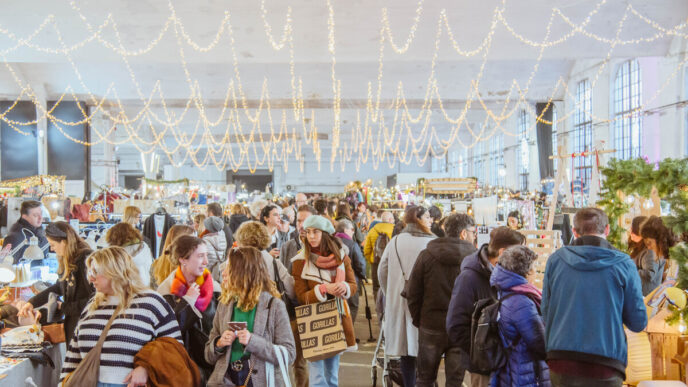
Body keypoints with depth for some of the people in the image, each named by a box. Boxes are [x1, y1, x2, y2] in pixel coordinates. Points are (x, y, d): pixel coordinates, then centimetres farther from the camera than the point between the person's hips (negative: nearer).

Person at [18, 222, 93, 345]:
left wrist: (64, 307, -11)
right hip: (71, 323, 9)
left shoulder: (86, 260, -18)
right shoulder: (69, 261, 11)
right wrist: (32, 302, 24)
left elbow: (93, 298, -19)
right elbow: (58, 287, 27)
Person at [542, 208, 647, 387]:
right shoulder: (624, 264, -2)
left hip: (560, 363, 2)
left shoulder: (555, 259, 3)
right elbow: (638, 323, 2)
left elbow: (545, 314, 7)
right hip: (605, 368, -1)